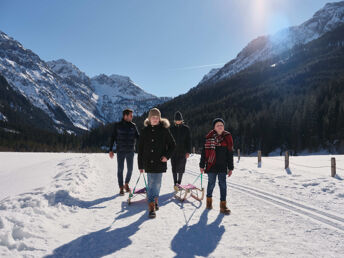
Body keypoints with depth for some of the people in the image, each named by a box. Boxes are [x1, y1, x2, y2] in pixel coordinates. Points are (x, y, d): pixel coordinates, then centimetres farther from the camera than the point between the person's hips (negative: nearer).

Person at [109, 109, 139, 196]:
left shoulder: (133, 125, 5)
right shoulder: (117, 125, -1)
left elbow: (137, 136, 9)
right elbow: (113, 138, 2)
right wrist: (110, 150, -3)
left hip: (130, 151, 2)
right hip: (120, 151, -2)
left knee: (130, 169, 6)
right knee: (120, 170, 1)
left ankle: (126, 184, 30)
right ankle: (121, 188, 12)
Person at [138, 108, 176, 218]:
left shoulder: (164, 130, 0)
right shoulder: (145, 131, 5)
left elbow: (172, 145, 7)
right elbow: (140, 149, 8)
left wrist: (167, 156, -9)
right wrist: (140, 165, 6)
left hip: (160, 162, -1)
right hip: (148, 162, 1)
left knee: (156, 183, 1)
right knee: (151, 184, 2)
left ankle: (154, 200, 23)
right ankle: (152, 206, 7)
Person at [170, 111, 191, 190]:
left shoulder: (186, 128, 2)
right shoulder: (171, 128, 5)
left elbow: (189, 140, 1)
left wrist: (188, 151, -6)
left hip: (183, 152, 0)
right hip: (173, 151, 1)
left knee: (181, 168, 5)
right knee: (174, 168, -4)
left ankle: (179, 182, 23)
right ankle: (175, 184, -1)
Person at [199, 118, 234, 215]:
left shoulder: (227, 137, 4)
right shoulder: (209, 137, -2)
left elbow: (230, 153, 9)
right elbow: (204, 151, 2)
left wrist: (230, 168, 7)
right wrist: (202, 165, 1)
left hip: (222, 166, 1)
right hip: (211, 165, -1)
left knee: (223, 184, -1)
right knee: (211, 183, 8)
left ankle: (223, 205, 6)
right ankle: (209, 200, 31)